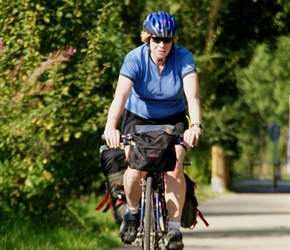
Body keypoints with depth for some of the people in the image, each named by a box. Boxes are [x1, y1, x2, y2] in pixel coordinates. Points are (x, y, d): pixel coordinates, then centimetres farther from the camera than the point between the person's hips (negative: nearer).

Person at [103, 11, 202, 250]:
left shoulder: (184, 58, -21)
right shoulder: (135, 59, -23)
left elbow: (192, 96, -33)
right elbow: (121, 94, -36)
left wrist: (196, 126, -52)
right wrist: (111, 126, -53)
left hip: (173, 119, 1)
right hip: (138, 117, 0)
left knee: (174, 165, -23)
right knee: (135, 167, -23)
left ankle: (174, 228, -15)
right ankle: (132, 212, 7)